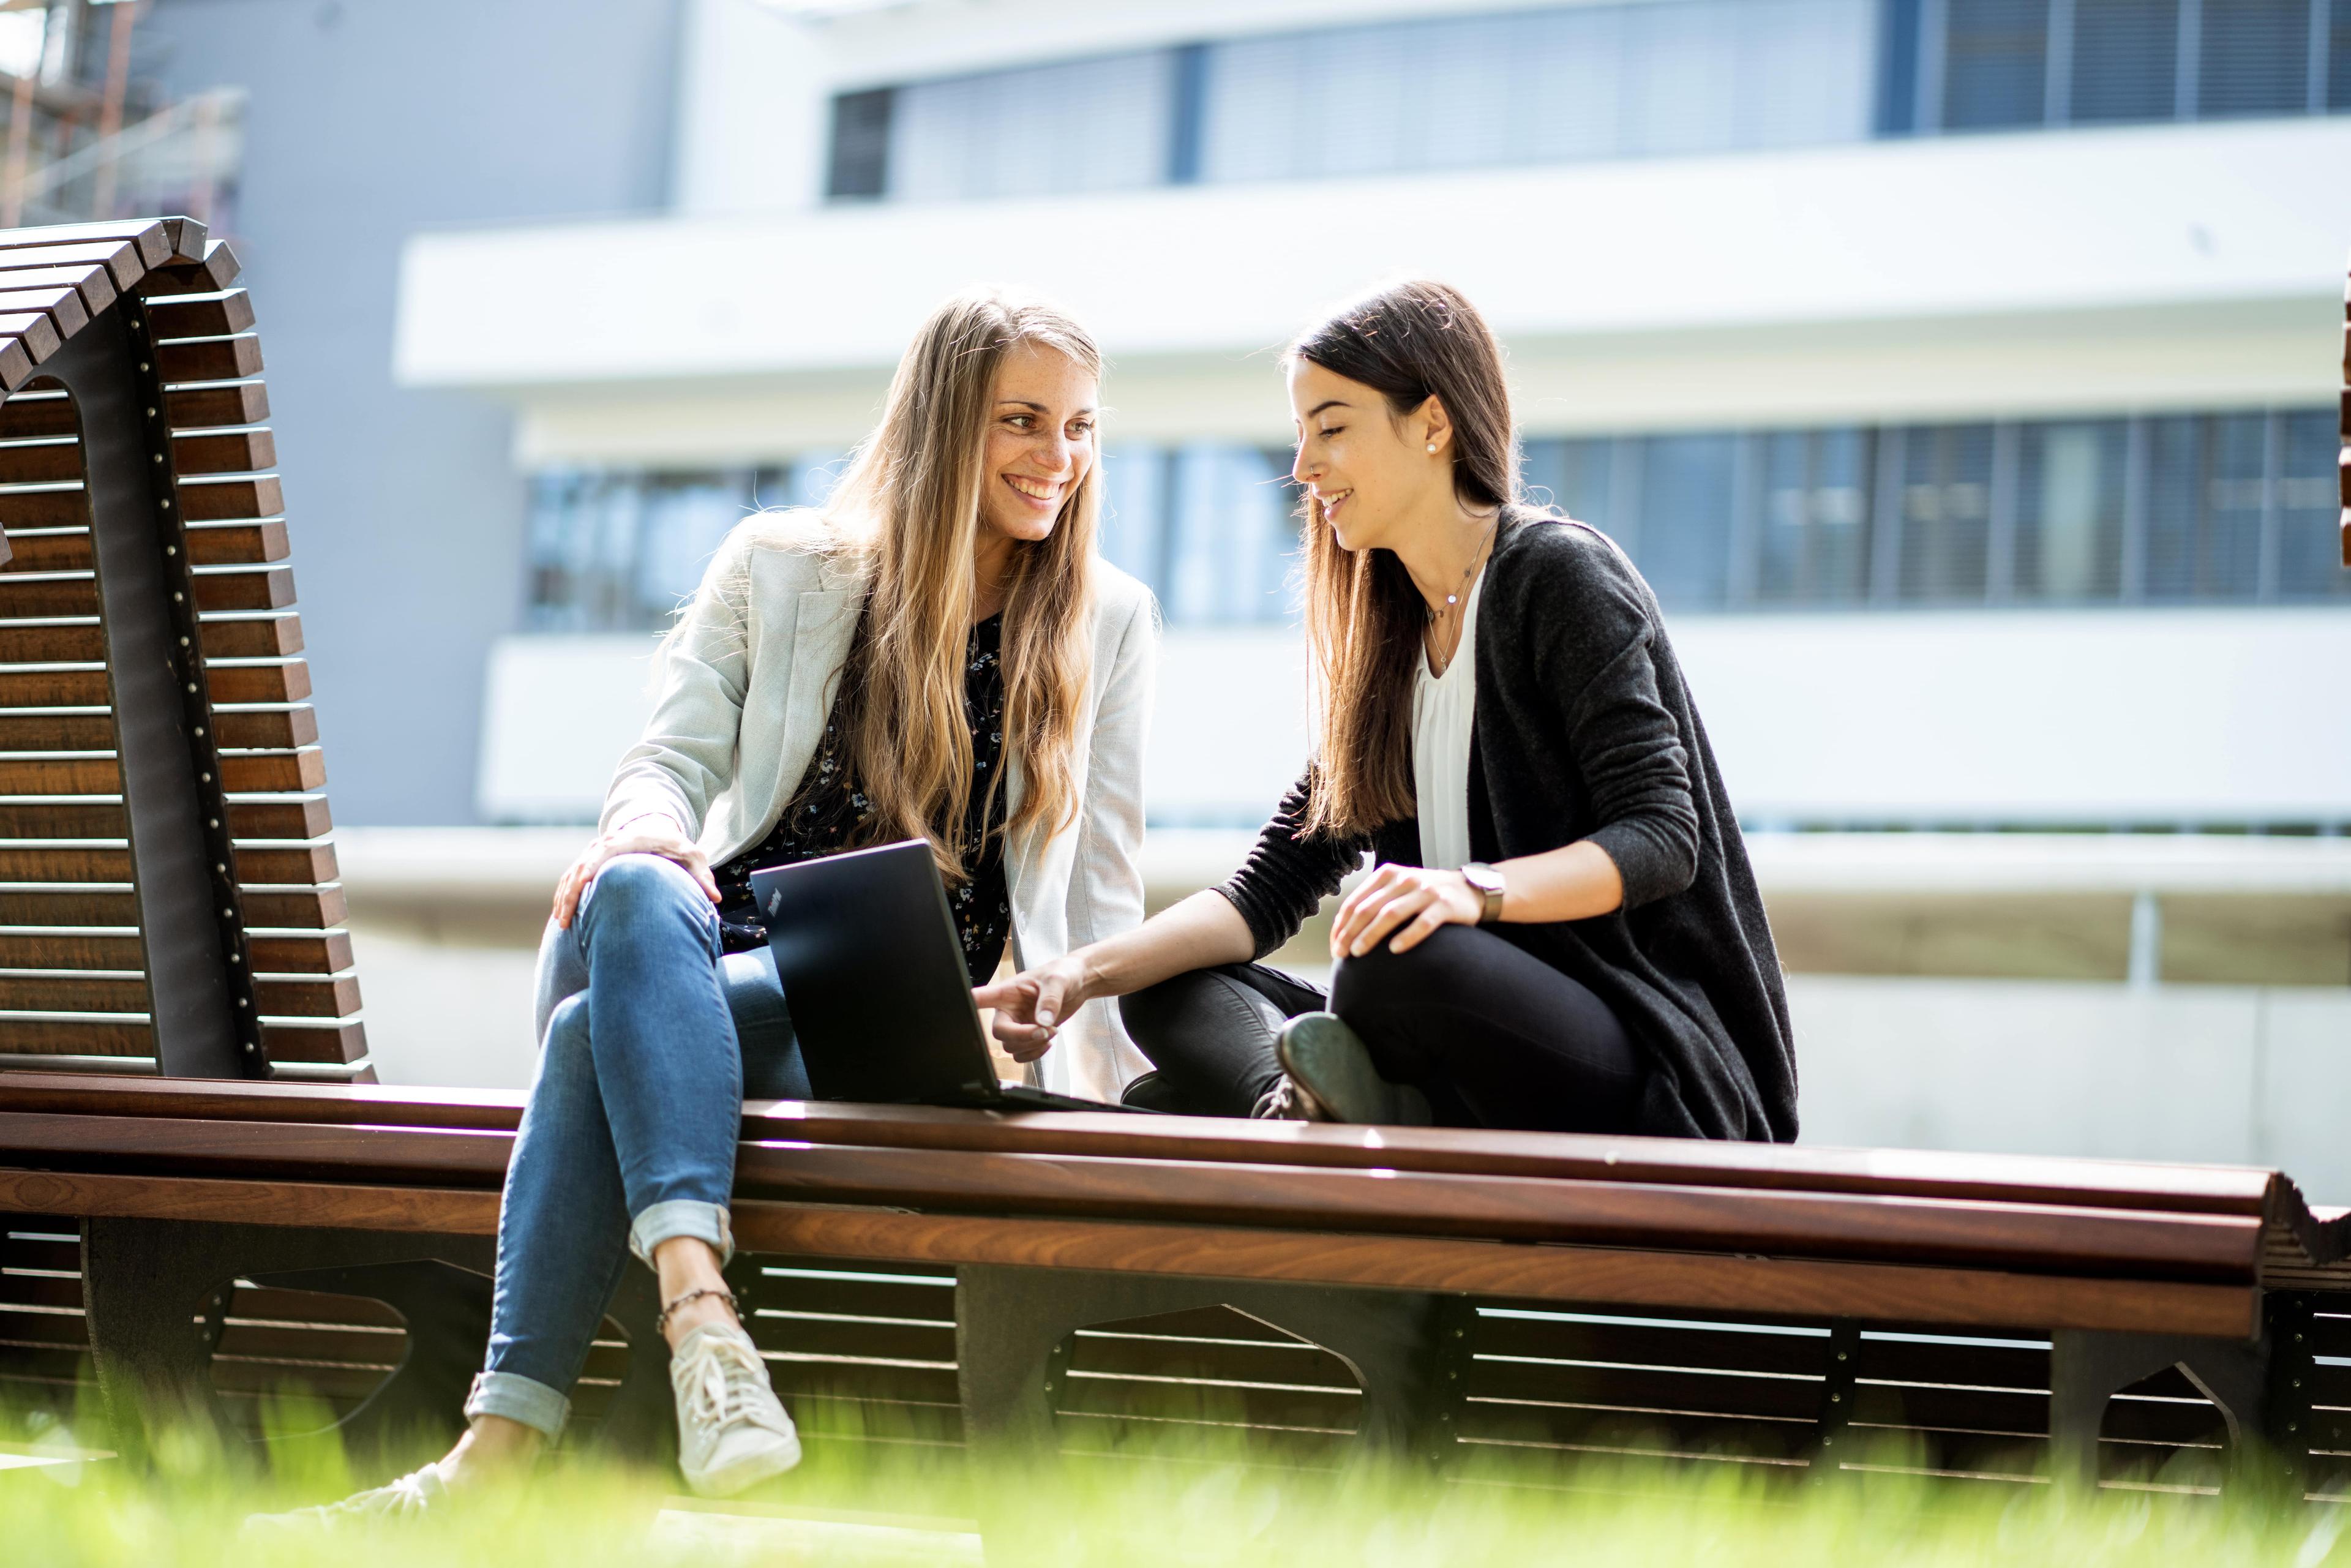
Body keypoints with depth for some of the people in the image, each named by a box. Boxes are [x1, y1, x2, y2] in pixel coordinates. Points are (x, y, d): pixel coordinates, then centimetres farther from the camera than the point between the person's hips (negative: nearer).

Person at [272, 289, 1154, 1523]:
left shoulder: (1108, 623, 13)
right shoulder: (777, 566, 13)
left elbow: (1100, 883, 10)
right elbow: (672, 756, 5)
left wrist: (1112, 1092, -2)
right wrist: (647, 831, -21)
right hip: (698, 961, 2)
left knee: (593, 1037, -32)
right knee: (634, 894, -37)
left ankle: (506, 1444, -43)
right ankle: (697, 1305, -53)